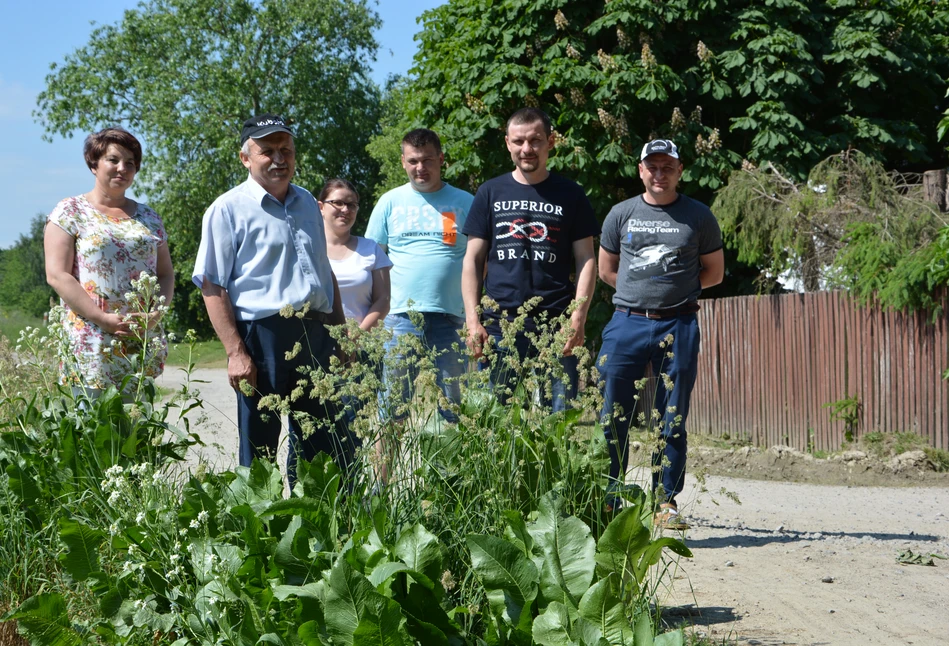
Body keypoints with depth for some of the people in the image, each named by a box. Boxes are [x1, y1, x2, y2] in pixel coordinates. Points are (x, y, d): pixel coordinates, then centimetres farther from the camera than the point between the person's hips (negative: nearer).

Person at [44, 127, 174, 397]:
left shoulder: (148, 218, 17)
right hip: (92, 347, -4)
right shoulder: (70, 212, 3)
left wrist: (157, 312, -5)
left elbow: (166, 273, 16)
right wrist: (103, 319, -14)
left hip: (144, 343, 4)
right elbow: (57, 275, -5)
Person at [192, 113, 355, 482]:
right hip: (263, 336, -6)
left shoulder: (307, 203, 18)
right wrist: (235, 352, -16)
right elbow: (212, 286, -9)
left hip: (315, 336, 6)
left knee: (333, 447, 9)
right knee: (259, 449, 0)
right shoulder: (228, 209, -3)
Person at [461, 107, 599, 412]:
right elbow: (473, 260, 10)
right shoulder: (491, 193, 11)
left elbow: (586, 260, 6)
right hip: (498, 323, 1)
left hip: (555, 326, -1)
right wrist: (473, 320, 0)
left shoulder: (570, 195, 9)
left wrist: (578, 317, -7)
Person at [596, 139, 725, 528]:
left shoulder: (699, 217, 8)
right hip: (627, 323, 1)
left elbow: (714, 272, 13)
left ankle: (666, 503, 8)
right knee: (611, 418, -2)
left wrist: (676, 289, 2)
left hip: (678, 326, -1)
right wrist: (643, 291, 7)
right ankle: (606, 502, 6)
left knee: (672, 420, 2)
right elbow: (606, 270, 18)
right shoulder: (621, 215, 10)